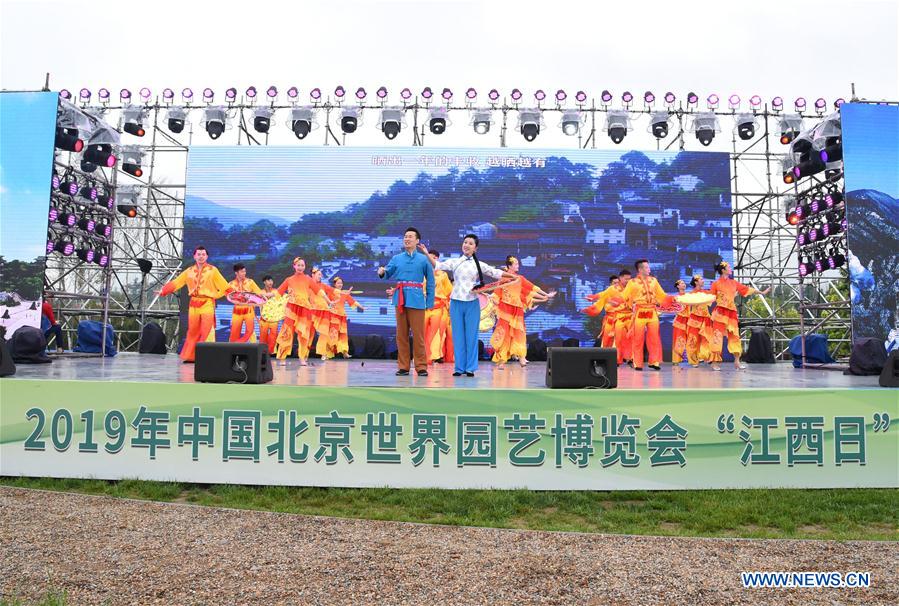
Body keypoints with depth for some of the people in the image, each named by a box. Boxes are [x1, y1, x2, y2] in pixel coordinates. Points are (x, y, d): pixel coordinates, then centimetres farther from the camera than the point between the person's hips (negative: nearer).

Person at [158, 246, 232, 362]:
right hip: (194, 304, 4)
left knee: (206, 332, -8)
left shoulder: (213, 270, 0)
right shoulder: (189, 271, 9)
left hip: (208, 304, -4)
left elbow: (224, 285, -4)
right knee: (192, 332, 9)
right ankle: (190, 356, 17)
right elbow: (176, 283, 10)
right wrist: (163, 290, 4)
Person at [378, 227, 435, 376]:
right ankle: (403, 366, 14)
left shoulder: (423, 259, 3)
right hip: (400, 299, 3)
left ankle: (421, 366, 6)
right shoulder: (396, 258, 11)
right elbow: (387, 276, 8)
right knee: (401, 334, 7)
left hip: (416, 300, -3)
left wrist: (430, 302, -3)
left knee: (418, 334, -1)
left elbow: (430, 281, 3)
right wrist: (382, 273, -16)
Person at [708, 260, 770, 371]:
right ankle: (714, 362, -7)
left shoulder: (733, 282, 14)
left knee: (734, 335, 4)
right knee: (718, 335, -9)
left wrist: (762, 292, 19)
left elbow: (747, 289, 17)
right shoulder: (716, 283, -1)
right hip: (720, 312, -6)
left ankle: (737, 361, 8)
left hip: (732, 312, 6)